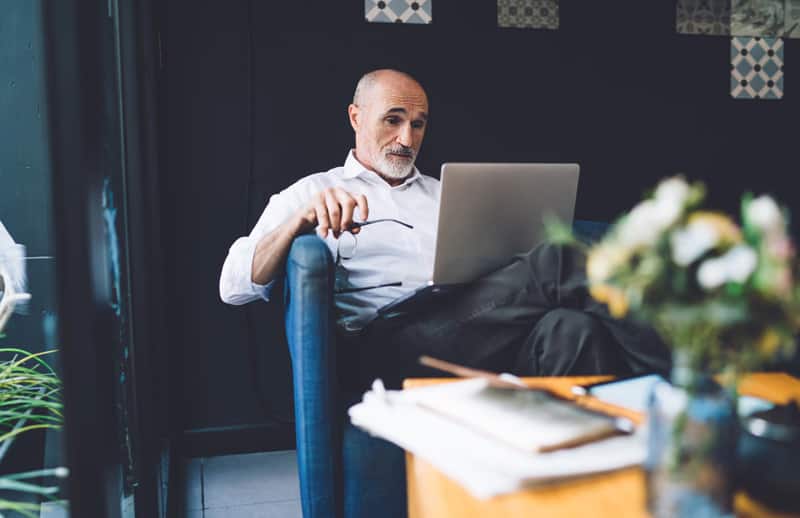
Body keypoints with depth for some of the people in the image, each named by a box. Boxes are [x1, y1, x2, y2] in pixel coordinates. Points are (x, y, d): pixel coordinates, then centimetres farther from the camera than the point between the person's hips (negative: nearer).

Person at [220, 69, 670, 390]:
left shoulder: (447, 194, 31)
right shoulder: (311, 193, 17)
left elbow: (494, 280, 27)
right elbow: (236, 287, 2)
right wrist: (302, 220, -15)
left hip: (478, 341, 5)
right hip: (383, 343, -5)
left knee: (569, 329, -32)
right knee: (554, 262, -27)